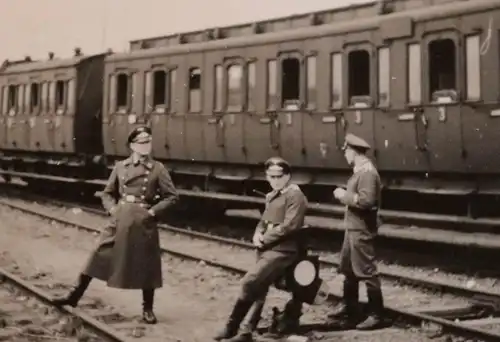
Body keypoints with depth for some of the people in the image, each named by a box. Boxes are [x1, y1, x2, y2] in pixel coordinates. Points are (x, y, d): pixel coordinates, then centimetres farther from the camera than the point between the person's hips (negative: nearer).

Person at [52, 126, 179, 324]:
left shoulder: (157, 169, -2)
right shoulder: (120, 167, 6)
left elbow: (172, 196, 0)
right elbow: (107, 193, 16)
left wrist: (153, 211, -8)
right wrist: (112, 209, -1)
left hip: (143, 222, -2)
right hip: (120, 220, 2)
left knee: (146, 266, 4)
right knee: (99, 256, 3)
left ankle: (147, 309, 19)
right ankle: (74, 297, 13)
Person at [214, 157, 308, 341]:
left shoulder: (295, 196, -9)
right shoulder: (271, 196, 18)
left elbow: (289, 226, -18)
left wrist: (264, 239, -13)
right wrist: (258, 234, 1)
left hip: (282, 250, -9)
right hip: (267, 248, 9)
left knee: (250, 281, -19)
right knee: (258, 289, 10)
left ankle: (232, 327, -8)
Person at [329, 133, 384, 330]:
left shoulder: (367, 172, -19)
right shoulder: (360, 170, 12)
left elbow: (366, 201, -28)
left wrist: (344, 195, -18)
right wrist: (344, 195, 5)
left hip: (362, 230, -10)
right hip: (353, 228, 10)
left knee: (366, 271, -3)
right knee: (348, 269, 20)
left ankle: (376, 315, 5)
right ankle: (349, 307, 33)